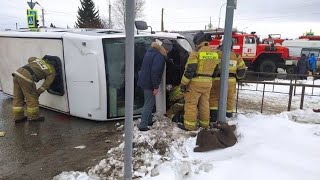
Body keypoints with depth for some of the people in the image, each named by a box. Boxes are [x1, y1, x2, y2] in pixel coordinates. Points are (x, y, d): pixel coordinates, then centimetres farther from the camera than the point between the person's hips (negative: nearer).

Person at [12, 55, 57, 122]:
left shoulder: (40, 59, 24)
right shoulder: (52, 71, 9)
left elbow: (30, 59, 38)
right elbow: (46, 84, 4)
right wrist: (38, 93, 9)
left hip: (18, 72, 8)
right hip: (26, 77, -8)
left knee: (18, 97, 17)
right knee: (32, 98, 9)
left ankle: (18, 117, 28)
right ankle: (33, 117, 21)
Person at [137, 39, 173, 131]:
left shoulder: (150, 51, 12)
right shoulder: (159, 56, -19)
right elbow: (155, 72, -24)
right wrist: (156, 87, -20)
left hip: (144, 81, 10)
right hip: (149, 83, -10)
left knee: (150, 102, 21)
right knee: (149, 103, -3)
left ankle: (149, 121, 31)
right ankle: (143, 125, -1)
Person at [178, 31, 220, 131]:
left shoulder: (196, 52, -12)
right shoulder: (215, 53, 9)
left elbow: (189, 70, -16)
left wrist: (183, 83, -11)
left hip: (196, 82, -7)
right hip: (208, 82, 7)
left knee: (191, 103, 2)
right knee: (204, 103, 17)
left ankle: (190, 125, 5)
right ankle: (204, 123, 27)